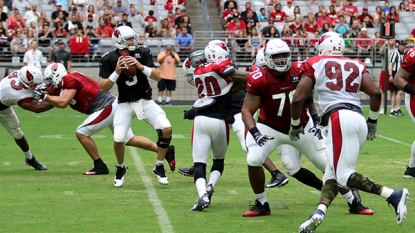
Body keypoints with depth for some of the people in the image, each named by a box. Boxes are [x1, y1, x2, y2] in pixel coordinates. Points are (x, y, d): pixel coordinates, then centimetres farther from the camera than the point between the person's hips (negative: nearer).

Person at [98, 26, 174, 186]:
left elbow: (158, 76, -11)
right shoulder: (109, 60, -11)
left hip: (146, 101, 1)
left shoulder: (143, 53, -8)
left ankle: (159, 167, 2)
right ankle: (121, 168, 14)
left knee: (166, 129, -19)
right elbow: (103, 89, -12)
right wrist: (116, 72, -26)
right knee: (118, 139, -18)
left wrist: (141, 66, -26)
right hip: (125, 104, -1)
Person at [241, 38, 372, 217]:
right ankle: (261, 204, -2)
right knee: (253, 160, -24)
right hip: (271, 128, -2)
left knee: (328, 163, 2)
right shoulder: (259, 80, -20)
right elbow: (247, 111, -16)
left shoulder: (300, 71, -14)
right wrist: (255, 133, -30)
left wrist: (316, 120, -4)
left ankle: (354, 202, 19)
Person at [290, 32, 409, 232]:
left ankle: (393, 195, -21)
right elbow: (375, 92, 10)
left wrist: (295, 126, 21)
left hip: (339, 118, -6)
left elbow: (298, 99, 6)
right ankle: (319, 212, -13)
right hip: (359, 120, 6)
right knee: (332, 174, 11)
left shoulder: (315, 65, 12)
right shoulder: (356, 65, 22)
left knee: (343, 175, -7)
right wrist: (372, 121, 24)